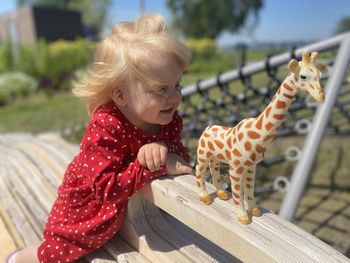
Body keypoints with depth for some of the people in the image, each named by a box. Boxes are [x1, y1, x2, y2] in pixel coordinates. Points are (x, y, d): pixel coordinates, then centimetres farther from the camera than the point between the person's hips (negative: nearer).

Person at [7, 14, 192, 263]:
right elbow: (106, 188, -40)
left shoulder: (169, 120, -16)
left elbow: (181, 156, -14)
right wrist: (156, 166, -43)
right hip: (86, 211, -6)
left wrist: (163, 149, -37)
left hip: (124, 208, 6)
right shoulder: (105, 128, -36)